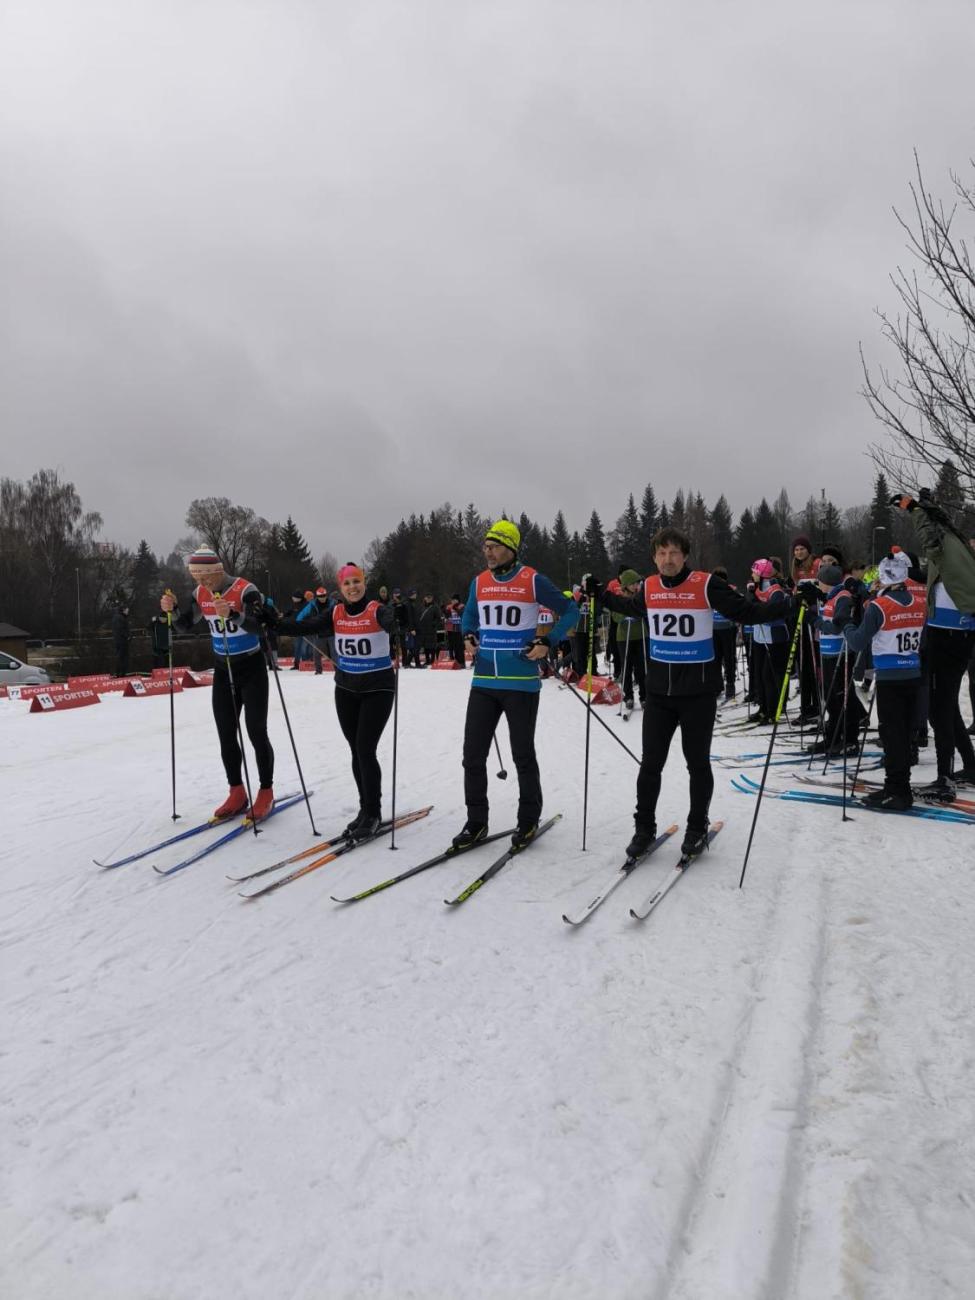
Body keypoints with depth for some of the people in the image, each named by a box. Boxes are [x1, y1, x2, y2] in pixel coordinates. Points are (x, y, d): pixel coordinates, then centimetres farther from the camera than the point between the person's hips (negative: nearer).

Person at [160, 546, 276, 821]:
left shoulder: (245, 589, -19)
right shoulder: (200, 593, -1)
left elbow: (257, 625, -29)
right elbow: (185, 625, 7)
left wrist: (232, 614, -46)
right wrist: (172, 610, -13)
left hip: (251, 668, -6)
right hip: (223, 670, 6)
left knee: (256, 732, -4)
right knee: (226, 735, 7)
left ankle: (266, 793, 9)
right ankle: (237, 793, 18)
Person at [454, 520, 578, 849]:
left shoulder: (533, 580, -6)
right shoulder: (479, 583, 8)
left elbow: (570, 611, 1)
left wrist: (546, 643, -9)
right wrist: (469, 637, 7)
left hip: (521, 683, -4)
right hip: (483, 682, 5)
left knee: (522, 755, 7)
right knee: (473, 754, 4)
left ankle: (529, 820, 24)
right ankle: (476, 822, 18)